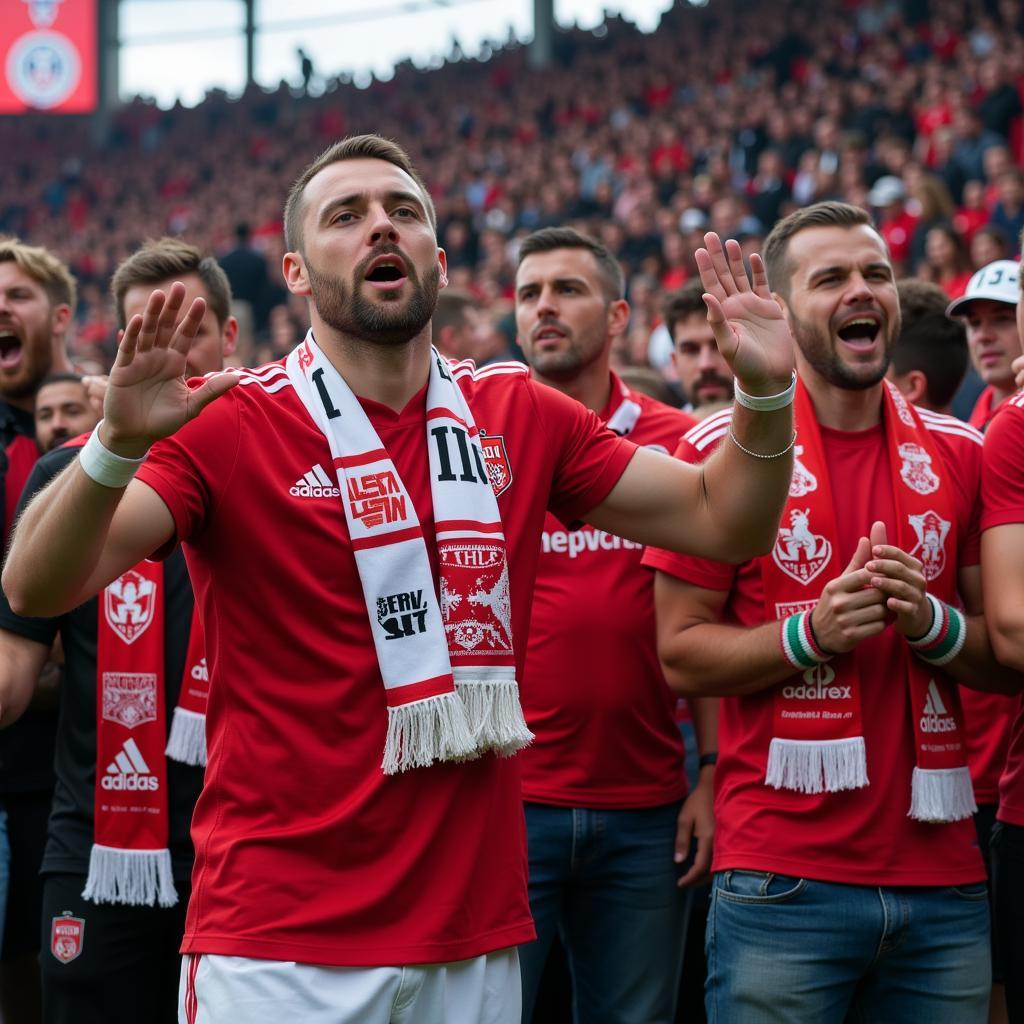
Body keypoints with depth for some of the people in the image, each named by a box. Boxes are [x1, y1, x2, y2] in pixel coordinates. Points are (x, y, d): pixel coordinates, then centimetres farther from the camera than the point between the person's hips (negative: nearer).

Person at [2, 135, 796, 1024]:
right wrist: (119, 442, -33)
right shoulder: (229, 423, -7)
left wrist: (764, 391, -8)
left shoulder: (519, 417, 8)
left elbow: (720, 519, 10)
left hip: (476, 942, 4)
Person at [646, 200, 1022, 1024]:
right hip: (782, 874, -4)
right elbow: (682, 654, -3)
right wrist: (813, 632, -17)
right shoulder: (723, 447, -2)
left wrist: (931, 624, -9)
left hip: (941, 871, 4)